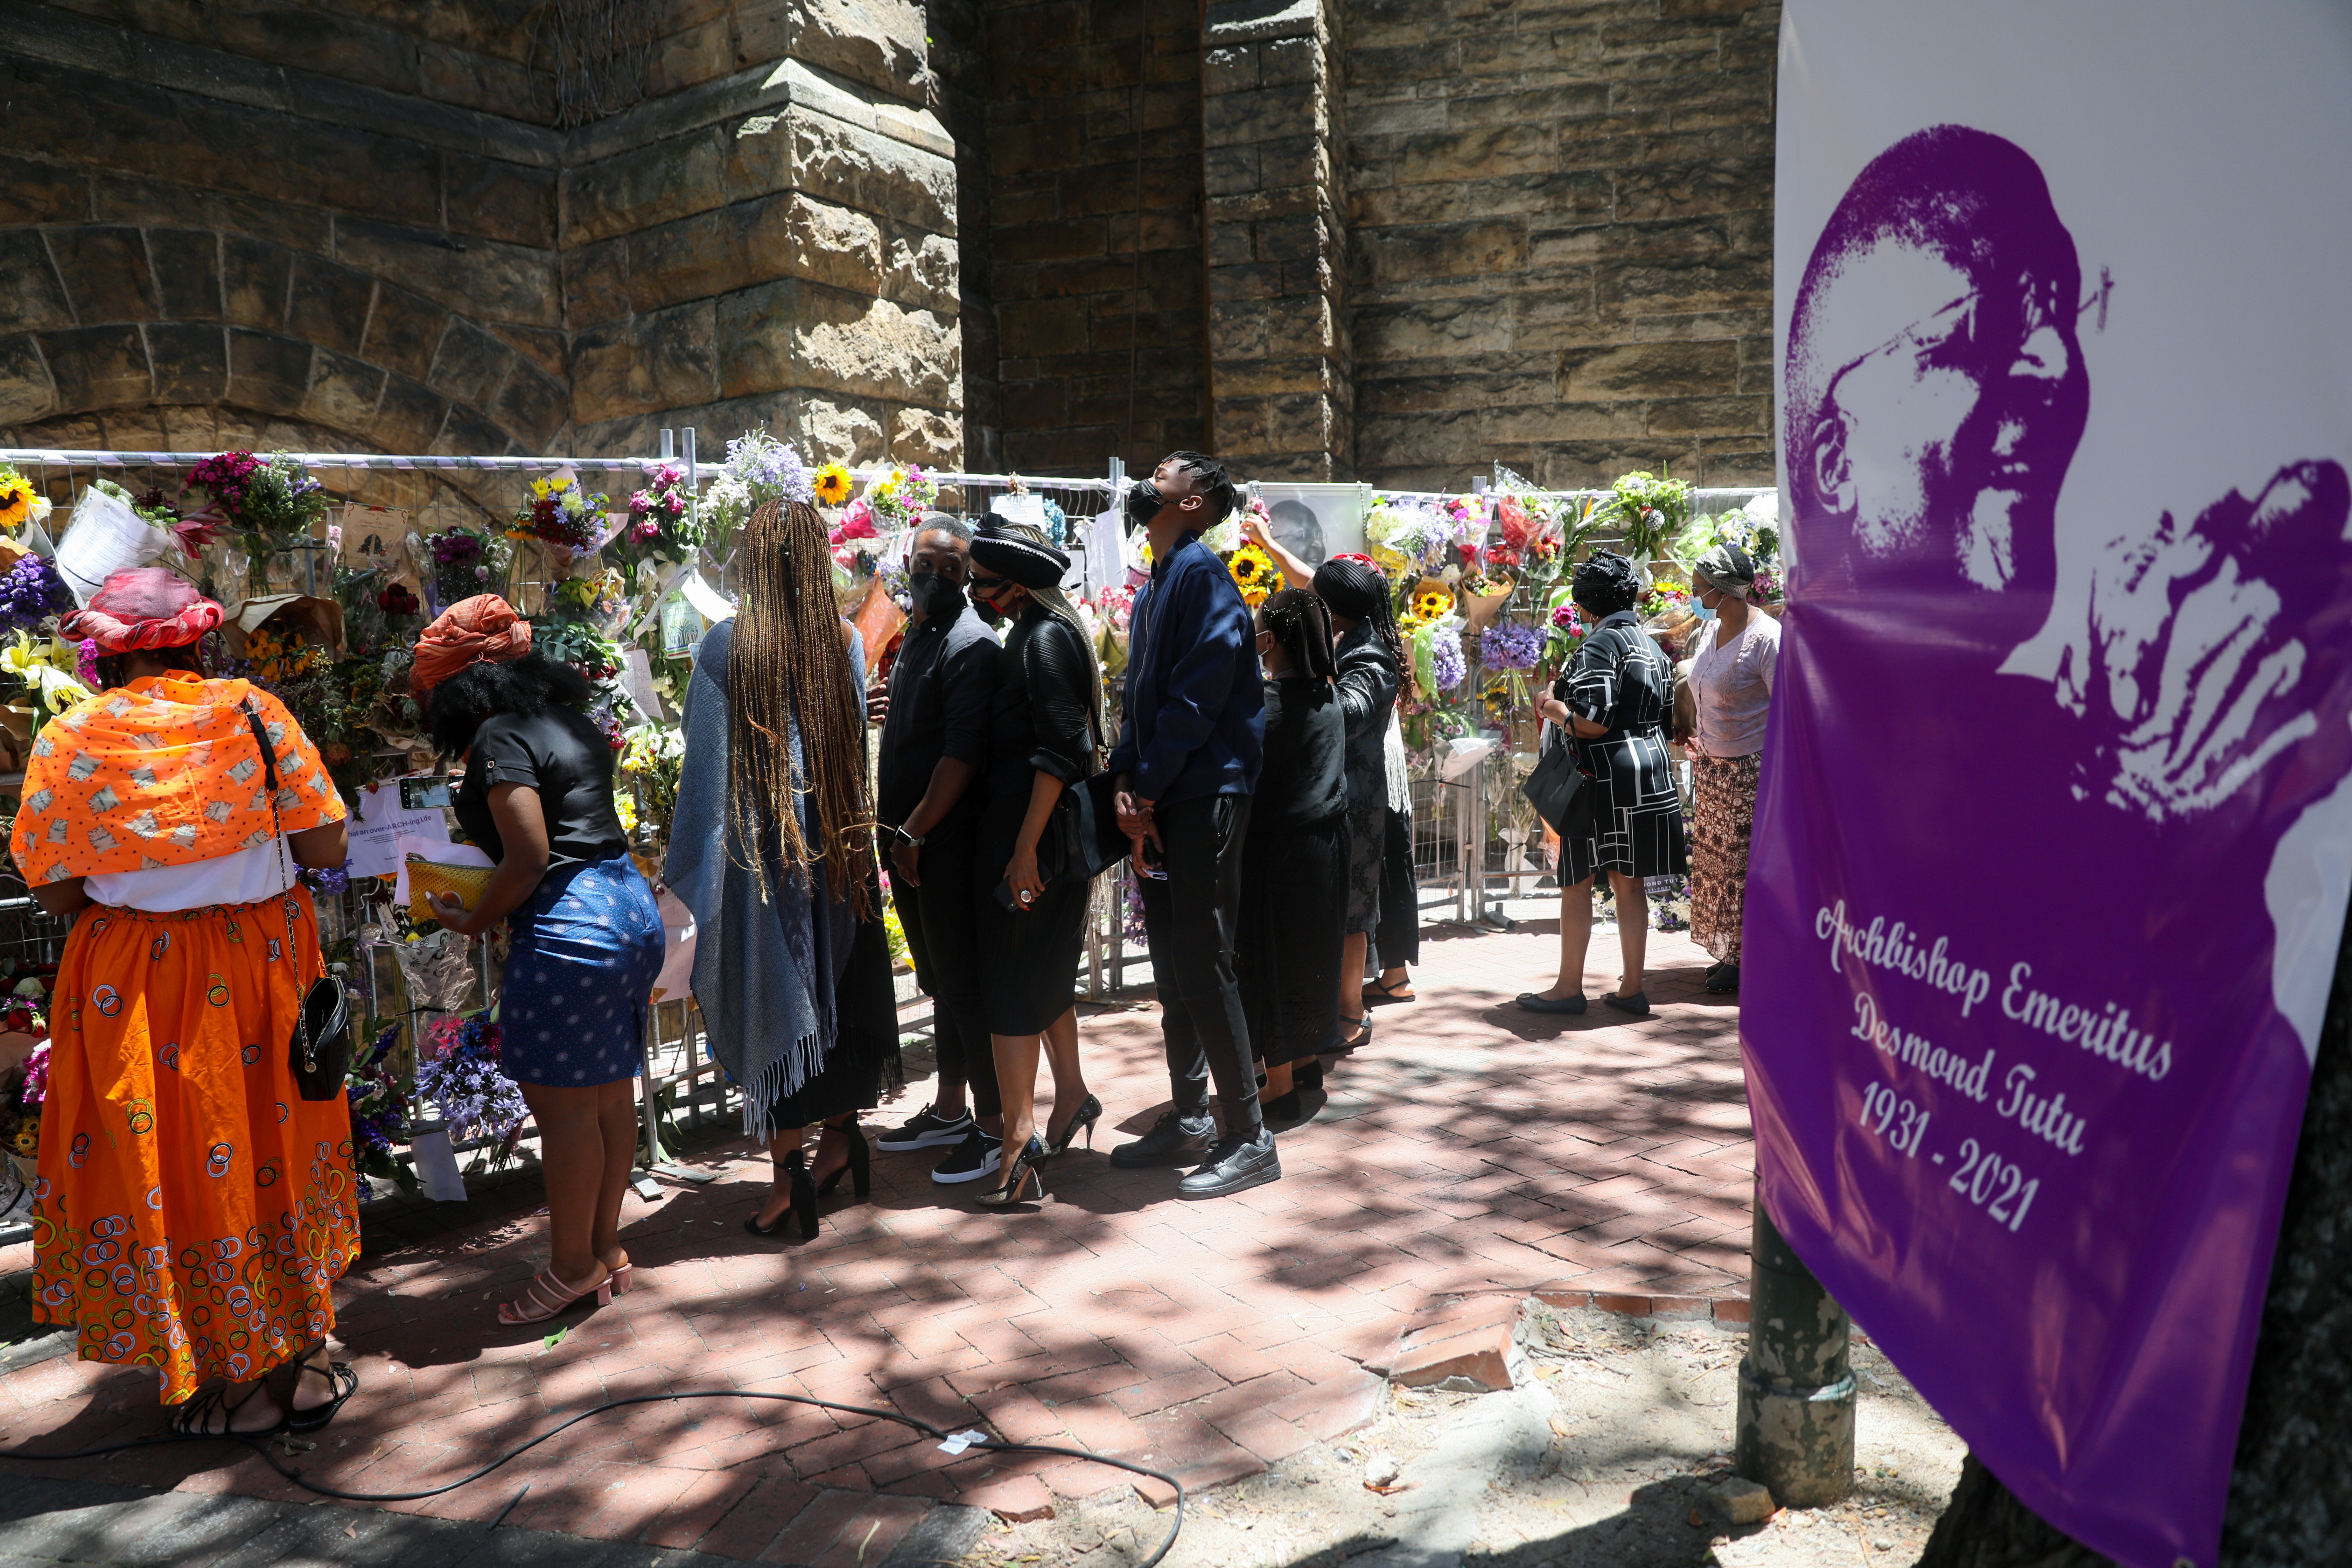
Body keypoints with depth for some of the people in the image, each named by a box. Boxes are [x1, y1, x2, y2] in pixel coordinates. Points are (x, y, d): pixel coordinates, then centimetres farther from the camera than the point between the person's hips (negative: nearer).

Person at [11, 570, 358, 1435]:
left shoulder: (69, 739, -6)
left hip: (133, 988, -1)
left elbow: (54, 891, -4)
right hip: (259, 966, 1)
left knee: (172, 1166, 12)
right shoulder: (253, 711, -6)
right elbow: (326, 846, -7)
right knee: (270, 1147, 15)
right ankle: (298, 1362, 26)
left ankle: (226, 1381, 22)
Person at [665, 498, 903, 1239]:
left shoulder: (728, 644, -10)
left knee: (770, 993, 5)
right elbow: (857, 745, 1)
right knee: (836, 985, 18)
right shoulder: (846, 639, -3)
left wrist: (687, 866, 1)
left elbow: (706, 761, -7)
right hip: (836, 839, 3)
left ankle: (788, 1173, 8)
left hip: (757, 840, -3)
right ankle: (841, 1132, 27)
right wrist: (853, 830, 13)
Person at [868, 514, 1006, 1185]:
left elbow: (963, 753, -19)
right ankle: (950, 1110, 28)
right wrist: (894, 824, 11)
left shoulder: (972, 644, -13)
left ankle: (992, 1125, 7)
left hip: (949, 845, -9)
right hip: (909, 841, 9)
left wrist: (916, 831, -17)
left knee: (965, 984, -3)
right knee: (938, 979, 17)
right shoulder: (912, 638, 16)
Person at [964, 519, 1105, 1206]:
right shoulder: (1037, 630, 14)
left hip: (1033, 828, -10)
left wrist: (1025, 848, -22)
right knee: (1048, 973, 20)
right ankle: (1071, 1094, 33)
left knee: (1013, 979, -5)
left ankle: (1021, 1137, -1)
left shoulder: (1045, 638, -15)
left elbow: (1058, 753, -21)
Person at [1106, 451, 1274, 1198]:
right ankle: (1189, 1118, 25)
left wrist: (1147, 788, -13)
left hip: (1203, 797, -9)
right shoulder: (1153, 589, 18)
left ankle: (1250, 1137, 3)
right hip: (1160, 802, 9)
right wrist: (1126, 781, 0)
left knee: (1203, 967, -7)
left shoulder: (1201, 572, -10)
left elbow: (1197, 695, -17)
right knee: (1173, 967, 14)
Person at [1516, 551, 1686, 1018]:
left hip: (1606, 774, -8)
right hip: (1651, 768, 8)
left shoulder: (1599, 645, -13)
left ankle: (1569, 987, 7)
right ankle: (1632, 989, 15)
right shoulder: (1652, 646, 13)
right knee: (1629, 883, 12)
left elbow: (1594, 722, -21)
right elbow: (1665, 718, 16)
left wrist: (1556, 710, -4)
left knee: (1577, 881, 2)